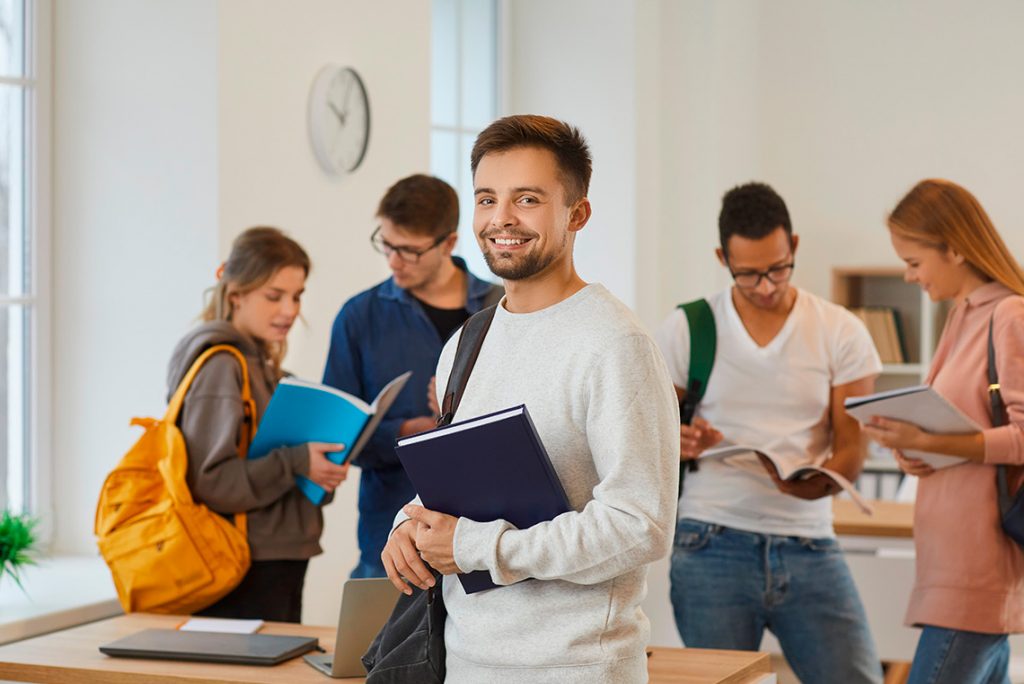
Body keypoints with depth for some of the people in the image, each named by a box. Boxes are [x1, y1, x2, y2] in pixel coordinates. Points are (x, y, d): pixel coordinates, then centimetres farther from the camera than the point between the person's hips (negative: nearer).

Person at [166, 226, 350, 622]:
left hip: (278, 564, 9)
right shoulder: (219, 367, -12)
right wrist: (295, 463, -22)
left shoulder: (259, 363, 15)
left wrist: (318, 469, 5)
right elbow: (209, 481, -19)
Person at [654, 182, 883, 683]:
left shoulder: (841, 332, 4)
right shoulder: (686, 329, 4)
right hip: (713, 543, 0)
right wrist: (679, 443, -19)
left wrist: (814, 482, -22)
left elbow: (851, 450, 0)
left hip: (808, 543, 1)